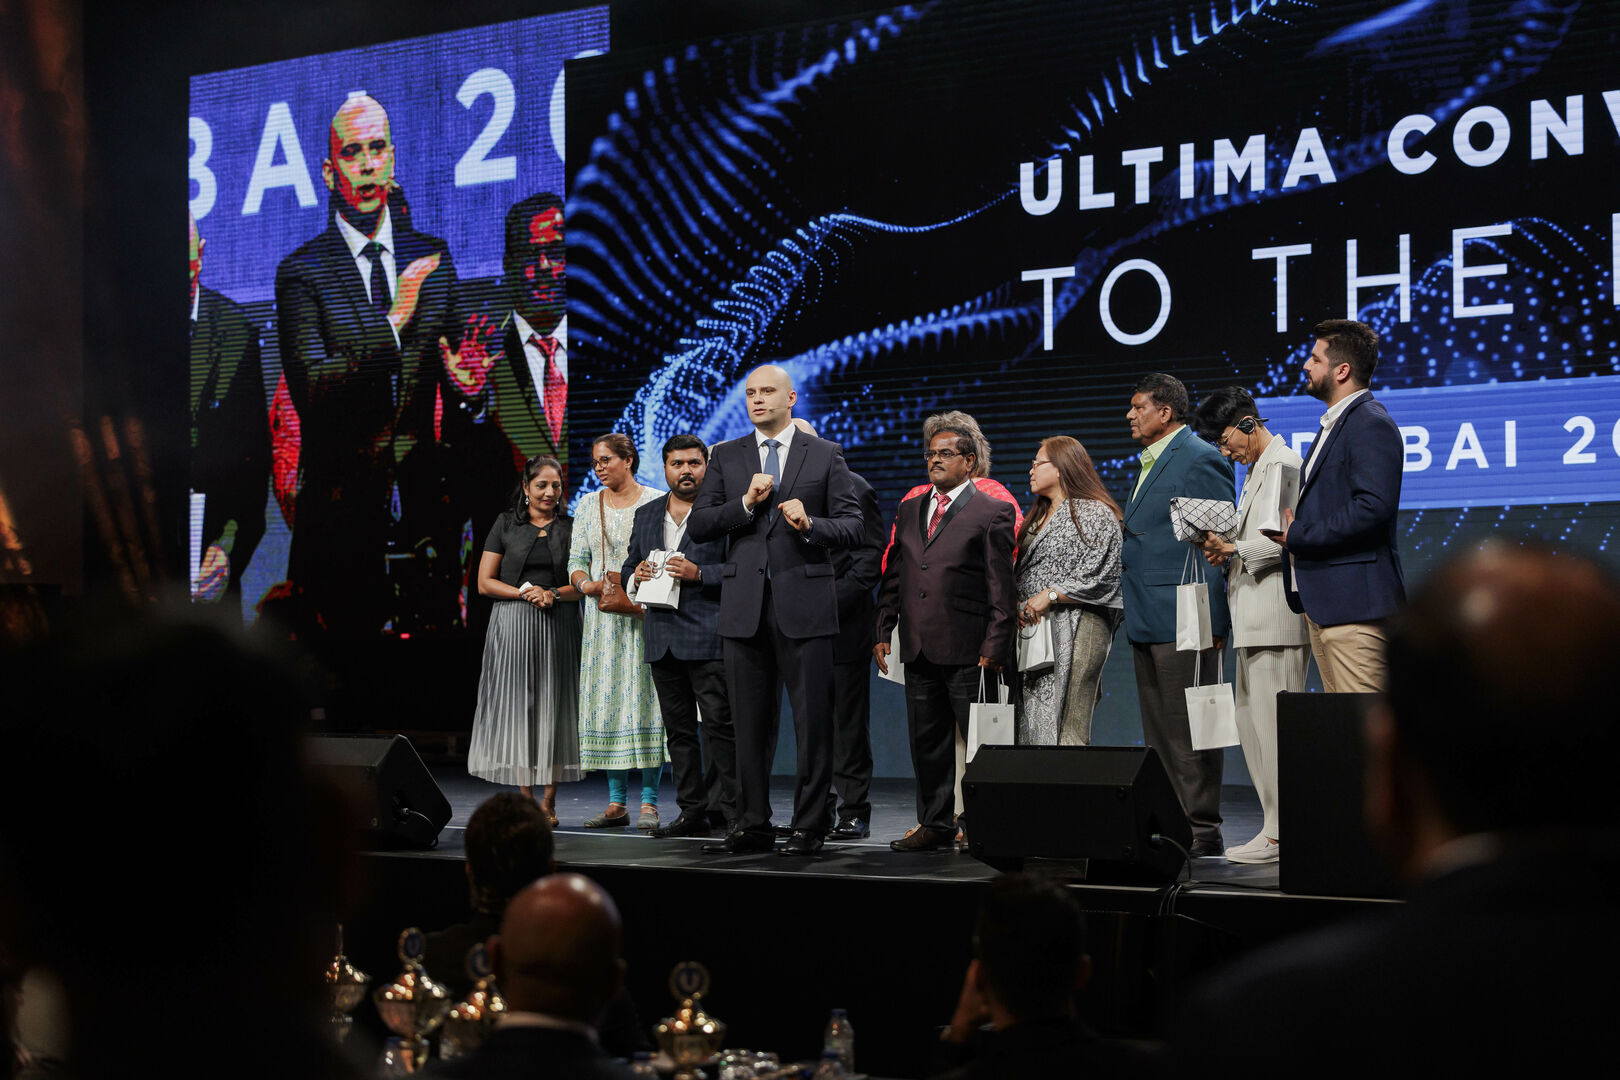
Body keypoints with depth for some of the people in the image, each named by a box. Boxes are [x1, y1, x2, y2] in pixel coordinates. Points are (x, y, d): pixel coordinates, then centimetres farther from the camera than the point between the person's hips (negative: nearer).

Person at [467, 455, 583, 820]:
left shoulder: (571, 528, 10)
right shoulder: (506, 524, 7)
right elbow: (485, 583, 4)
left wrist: (553, 594, -13)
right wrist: (525, 593, -10)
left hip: (558, 626, 0)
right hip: (513, 625, 0)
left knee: (553, 706, -2)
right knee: (517, 707, -3)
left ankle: (548, 801, 2)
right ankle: (525, 800, 1)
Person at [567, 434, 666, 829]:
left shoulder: (655, 502, 1)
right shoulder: (588, 505, 13)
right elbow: (576, 560, 11)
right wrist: (588, 585, -10)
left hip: (643, 614, -4)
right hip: (602, 616, 4)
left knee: (644, 702, -7)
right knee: (607, 702, 1)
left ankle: (649, 802, -5)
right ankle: (617, 803, 5)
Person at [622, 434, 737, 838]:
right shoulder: (645, 516, 18)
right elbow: (629, 570, 24)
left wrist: (699, 573, -18)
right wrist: (636, 577, 1)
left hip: (708, 637, -6)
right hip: (662, 638, 6)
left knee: (720, 725, -8)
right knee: (678, 729, 9)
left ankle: (736, 810, -4)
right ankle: (692, 811, 16)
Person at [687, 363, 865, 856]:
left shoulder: (825, 455, 6)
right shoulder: (726, 457, 12)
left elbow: (852, 528, 1)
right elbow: (698, 527, 5)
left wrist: (810, 525, -17)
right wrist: (745, 504, -9)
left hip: (804, 606, -3)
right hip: (744, 607, 3)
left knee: (813, 721, -2)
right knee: (748, 723, 7)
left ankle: (809, 826, 6)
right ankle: (752, 825, 15)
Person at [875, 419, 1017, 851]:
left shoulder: (992, 514, 0)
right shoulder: (909, 511, 17)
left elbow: (1001, 586, -5)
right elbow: (893, 576, 18)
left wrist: (995, 646, -12)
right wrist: (883, 632, 9)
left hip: (967, 651, -6)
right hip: (918, 650, 6)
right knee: (926, 740, 10)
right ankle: (936, 824, 18)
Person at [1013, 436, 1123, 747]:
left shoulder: (1095, 514, -4)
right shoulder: (1038, 517, 22)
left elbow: (1102, 577, -13)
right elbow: (1022, 572, 22)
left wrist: (1050, 595, -15)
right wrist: (1017, 603, 2)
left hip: (1075, 631, -8)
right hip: (1032, 629, 8)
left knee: (1065, 730, -12)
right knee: (1032, 726, 2)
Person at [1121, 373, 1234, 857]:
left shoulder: (1201, 459, -9)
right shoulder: (1150, 463, 21)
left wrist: (1211, 618, -16)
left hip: (1184, 619, -10)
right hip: (1148, 619, 10)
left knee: (1189, 730, -7)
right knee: (1158, 731, 11)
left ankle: (1202, 830, -2)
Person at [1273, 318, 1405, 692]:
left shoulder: (1371, 425, -12)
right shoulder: (1333, 424, 21)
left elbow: (1373, 506, -24)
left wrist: (1298, 536, -16)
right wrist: (1292, 528, 5)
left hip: (1354, 603, -11)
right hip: (1321, 602, 11)